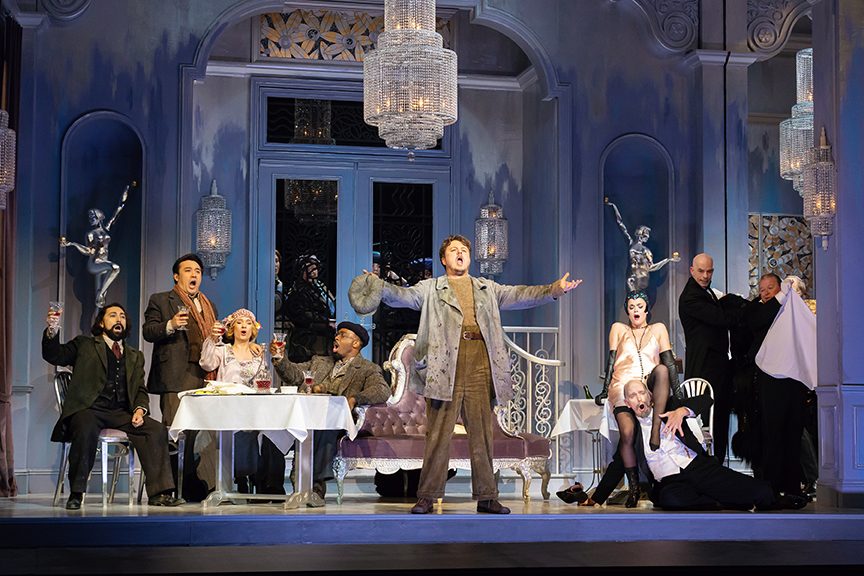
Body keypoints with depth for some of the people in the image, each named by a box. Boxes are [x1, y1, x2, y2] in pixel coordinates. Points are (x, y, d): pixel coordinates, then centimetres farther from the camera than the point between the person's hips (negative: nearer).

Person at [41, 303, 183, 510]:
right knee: (86, 429, -37)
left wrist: (139, 409, -2)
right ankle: (76, 494, -25)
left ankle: (159, 493, -20)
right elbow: (54, 356, 3)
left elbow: (141, 390, 20)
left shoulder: (135, 356, 25)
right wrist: (52, 331, -17)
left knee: (157, 430, -20)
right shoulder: (85, 345, 16)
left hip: (121, 414, 4)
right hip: (89, 409, -4)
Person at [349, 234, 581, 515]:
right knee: (438, 433, -3)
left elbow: (519, 295, 16)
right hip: (445, 364, -2)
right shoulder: (431, 288, 14)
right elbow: (405, 295, -1)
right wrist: (380, 288, -20)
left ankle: (486, 496, 9)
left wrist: (555, 289, 5)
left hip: (481, 366, 3)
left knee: (482, 433, 4)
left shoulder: (487, 288, 23)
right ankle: (427, 497, 1)